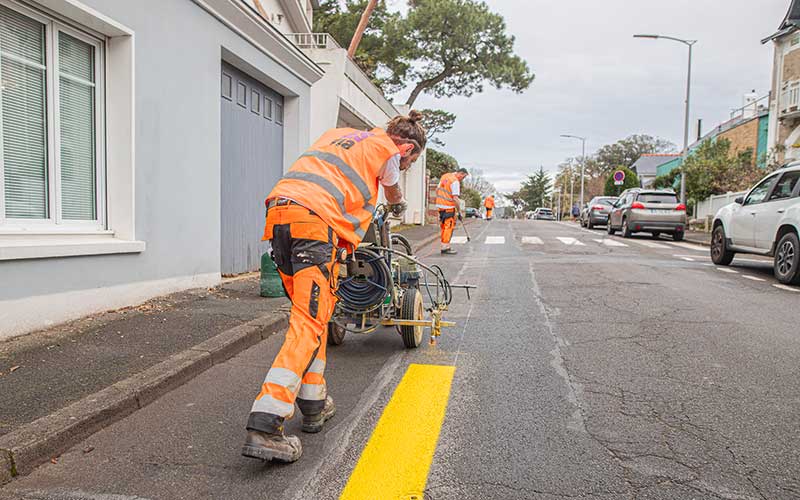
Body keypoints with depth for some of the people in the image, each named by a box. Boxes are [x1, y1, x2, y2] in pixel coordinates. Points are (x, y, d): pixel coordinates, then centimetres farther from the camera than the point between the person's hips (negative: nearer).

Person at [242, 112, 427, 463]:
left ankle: (313, 405, 18)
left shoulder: (340, 134, 32)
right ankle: (264, 427, -19)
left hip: (279, 208, 8)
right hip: (316, 220, -8)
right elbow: (393, 194, 34)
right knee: (310, 323, -11)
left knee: (314, 314, 16)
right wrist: (398, 207, 59)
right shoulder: (388, 149, 15)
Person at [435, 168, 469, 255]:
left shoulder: (445, 176, 12)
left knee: (444, 227, 14)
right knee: (449, 227, -4)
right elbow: (455, 198, -20)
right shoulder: (455, 181, -15)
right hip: (448, 207, -9)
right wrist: (459, 212, -15)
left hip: (440, 205, 9)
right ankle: (445, 248, -4)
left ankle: (444, 247, 19)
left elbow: (437, 190, 18)